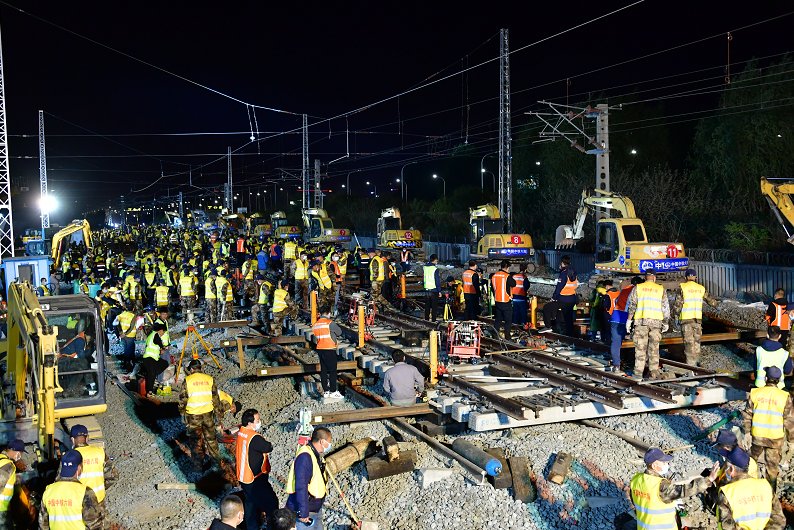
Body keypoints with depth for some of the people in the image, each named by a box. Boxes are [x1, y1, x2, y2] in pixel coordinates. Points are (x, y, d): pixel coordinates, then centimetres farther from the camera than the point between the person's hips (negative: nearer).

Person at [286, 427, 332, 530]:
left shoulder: (316, 455, 9)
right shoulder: (305, 457, -23)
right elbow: (301, 487, -28)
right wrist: (303, 513, -28)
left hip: (316, 509, 10)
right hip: (303, 511, -10)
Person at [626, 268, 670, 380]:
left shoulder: (638, 288, 7)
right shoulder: (661, 289, 9)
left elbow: (632, 305, 4)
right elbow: (665, 307, 9)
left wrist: (629, 320, 7)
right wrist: (665, 322, 15)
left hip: (641, 320, -1)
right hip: (656, 321, 1)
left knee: (640, 347, 0)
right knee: (654, 347, 7)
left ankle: (638, 372, -1)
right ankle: (654, 372, 8)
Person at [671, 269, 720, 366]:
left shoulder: (682, 287, -4)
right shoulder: (701, 288, 9)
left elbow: (678, 303, -8)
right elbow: (709, 300, 21)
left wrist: (676, 315, 0)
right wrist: (717, 305, 41)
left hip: (686, 318, -4)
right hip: (698, 318, 4)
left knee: (688, 341, -3)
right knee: (697, 340, 15)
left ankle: (691, 364, -6)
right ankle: (696, 360, 24)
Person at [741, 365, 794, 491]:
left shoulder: (755, 393, -7)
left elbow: (747, 414, -1)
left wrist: (747, 432, 9)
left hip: (757, 435, 2)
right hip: (775, 438, -2)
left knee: (752, 458, 25)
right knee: (773, 465, 11)